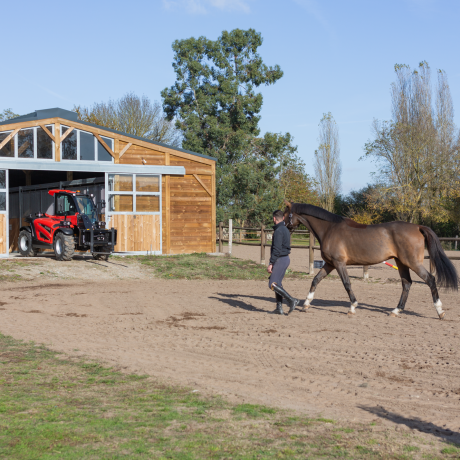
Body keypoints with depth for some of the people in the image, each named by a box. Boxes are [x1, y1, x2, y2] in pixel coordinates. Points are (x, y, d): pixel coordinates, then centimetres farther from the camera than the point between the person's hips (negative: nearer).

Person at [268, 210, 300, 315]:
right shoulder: (286, 230, 14)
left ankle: (291, 300, -15)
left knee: (272, 284, -10)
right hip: (285, 259, 10)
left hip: (280, 260, -10)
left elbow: (276, 249, -22)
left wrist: (271, 263, -20)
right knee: (277, 283, 15)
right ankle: (279, 308, 15)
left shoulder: (278, 231, -16)